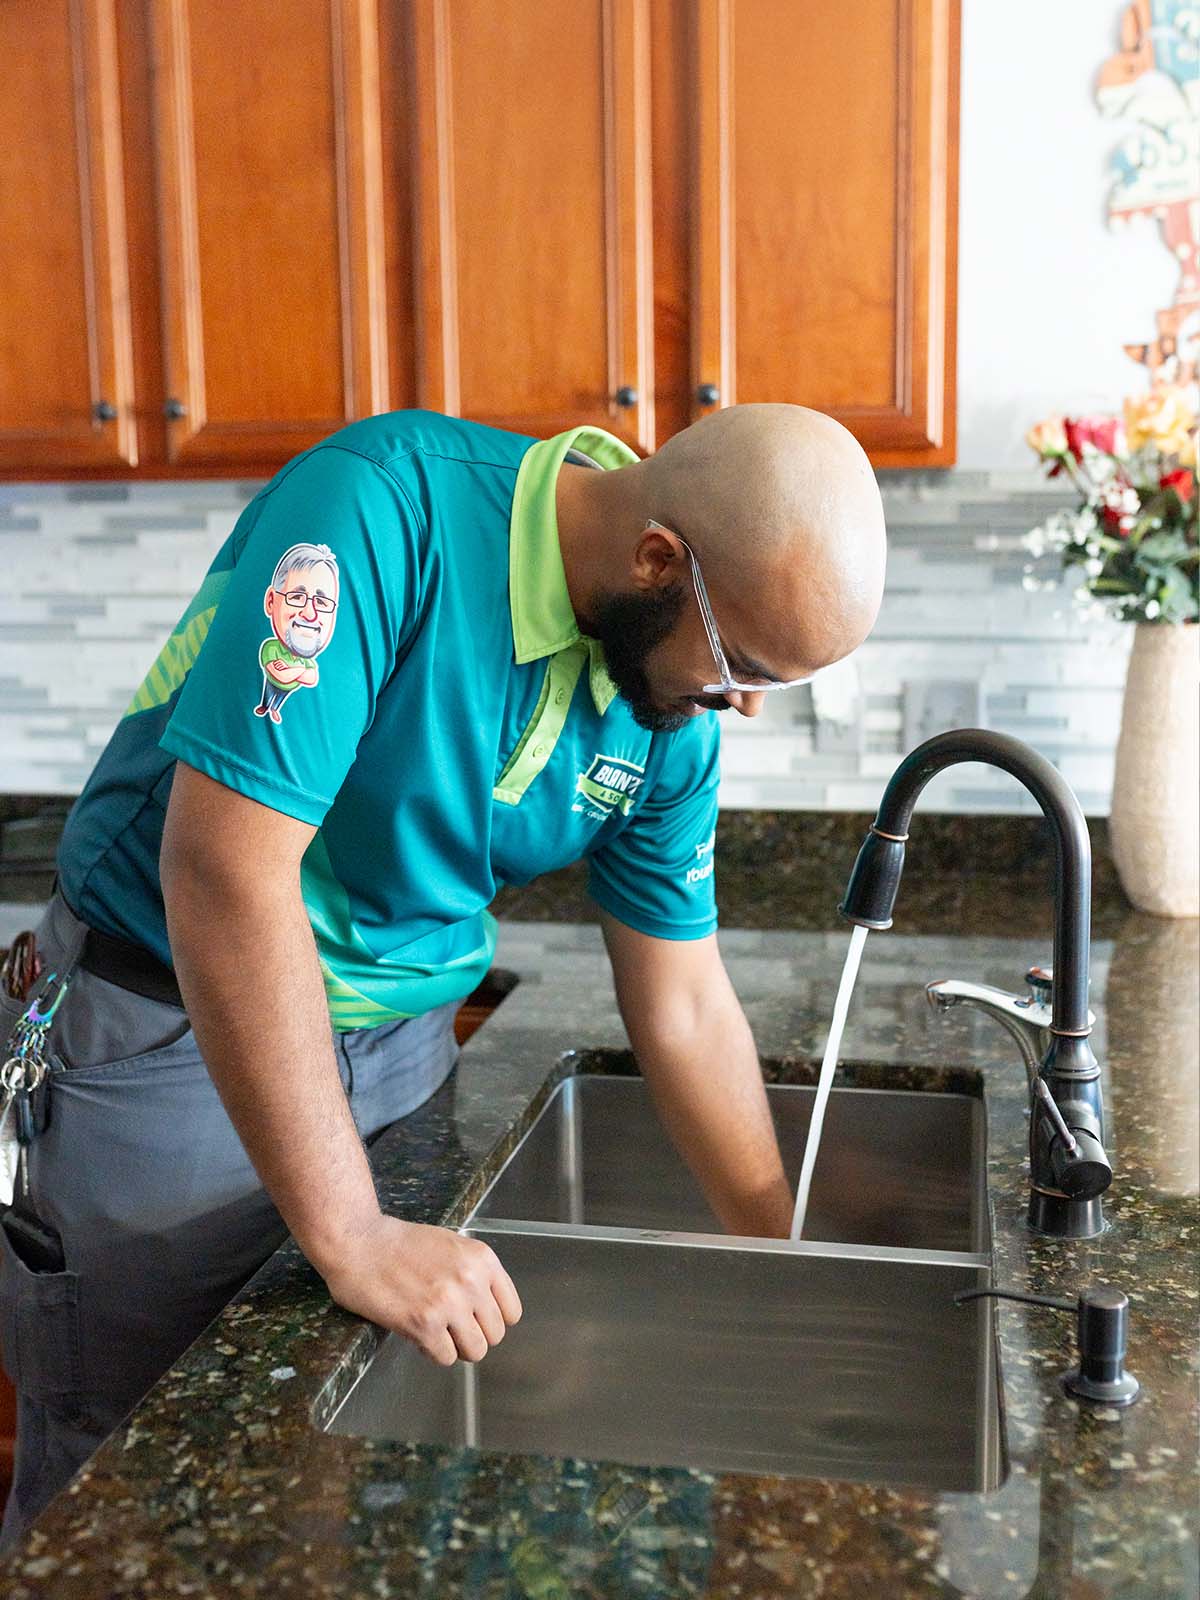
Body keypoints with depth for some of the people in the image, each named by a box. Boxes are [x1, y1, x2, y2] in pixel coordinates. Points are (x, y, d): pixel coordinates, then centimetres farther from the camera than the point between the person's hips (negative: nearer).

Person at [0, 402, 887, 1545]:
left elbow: (684, 1010, 3)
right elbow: (223, 862, -33)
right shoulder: (387, 506, -28)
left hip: (402, 1043, 6)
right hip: (162, 1038, -5)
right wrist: (349, 1234, -29)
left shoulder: (673, 713, -7)